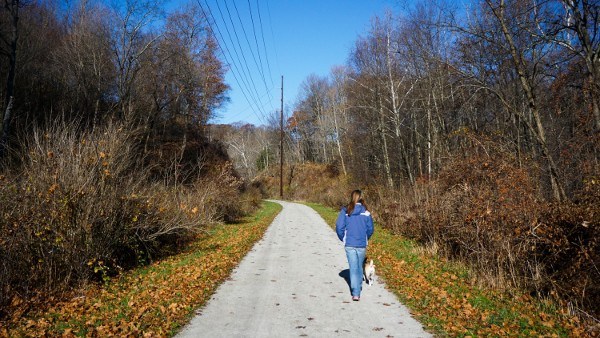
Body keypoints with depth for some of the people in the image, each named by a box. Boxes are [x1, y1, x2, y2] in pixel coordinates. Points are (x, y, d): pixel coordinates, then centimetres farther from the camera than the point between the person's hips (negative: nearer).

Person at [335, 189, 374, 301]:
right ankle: (358, 287, 31)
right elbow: (370, 229, -1)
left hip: (349, 245, -1)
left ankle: (356, 293, -5)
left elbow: (339, 227, -7)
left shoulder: (345, 211, -6)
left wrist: (343, 239, 10)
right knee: (359, 266, 19)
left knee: (353, 267, 2)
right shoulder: (366, 212, -5)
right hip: (362, 244, 1)